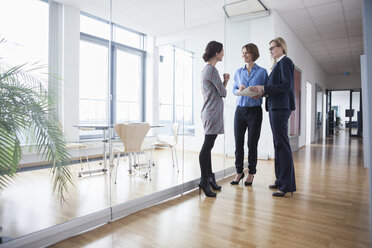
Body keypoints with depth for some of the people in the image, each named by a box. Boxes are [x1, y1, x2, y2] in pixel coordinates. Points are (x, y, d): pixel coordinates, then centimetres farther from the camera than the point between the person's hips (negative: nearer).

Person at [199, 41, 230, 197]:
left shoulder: (205, 69, 20)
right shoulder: (212, 69, -11)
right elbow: (223, 92, -7)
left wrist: (224, 81, 13)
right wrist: (226, 81, 11)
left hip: (208, 112, 10)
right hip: (213, 112, -10)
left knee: (208, 145, 11)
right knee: (207, 145, -10)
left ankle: (209, 177, 19)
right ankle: (204, 180, -6)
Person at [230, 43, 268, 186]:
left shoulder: (262, 72, 2)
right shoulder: (238, 72, 11)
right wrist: (239, 91, -8)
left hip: (254, 110, -3)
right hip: (240, 110, 3)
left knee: (252, 143, 2)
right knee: (238, 142, 3)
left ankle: (251, 173, 17)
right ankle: (239, 172, 17)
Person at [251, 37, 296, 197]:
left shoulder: (285, 61, -5)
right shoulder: (277, 64, 22)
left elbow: (286, 86, -17)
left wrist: (264, 88, -14)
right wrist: (264, 93, 8)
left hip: (281, 107, -10)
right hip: (275, 107, 10)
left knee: (282, 145, -9)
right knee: (278, 145, 12)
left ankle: (287, 185, -2)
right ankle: (280, 180, 22)